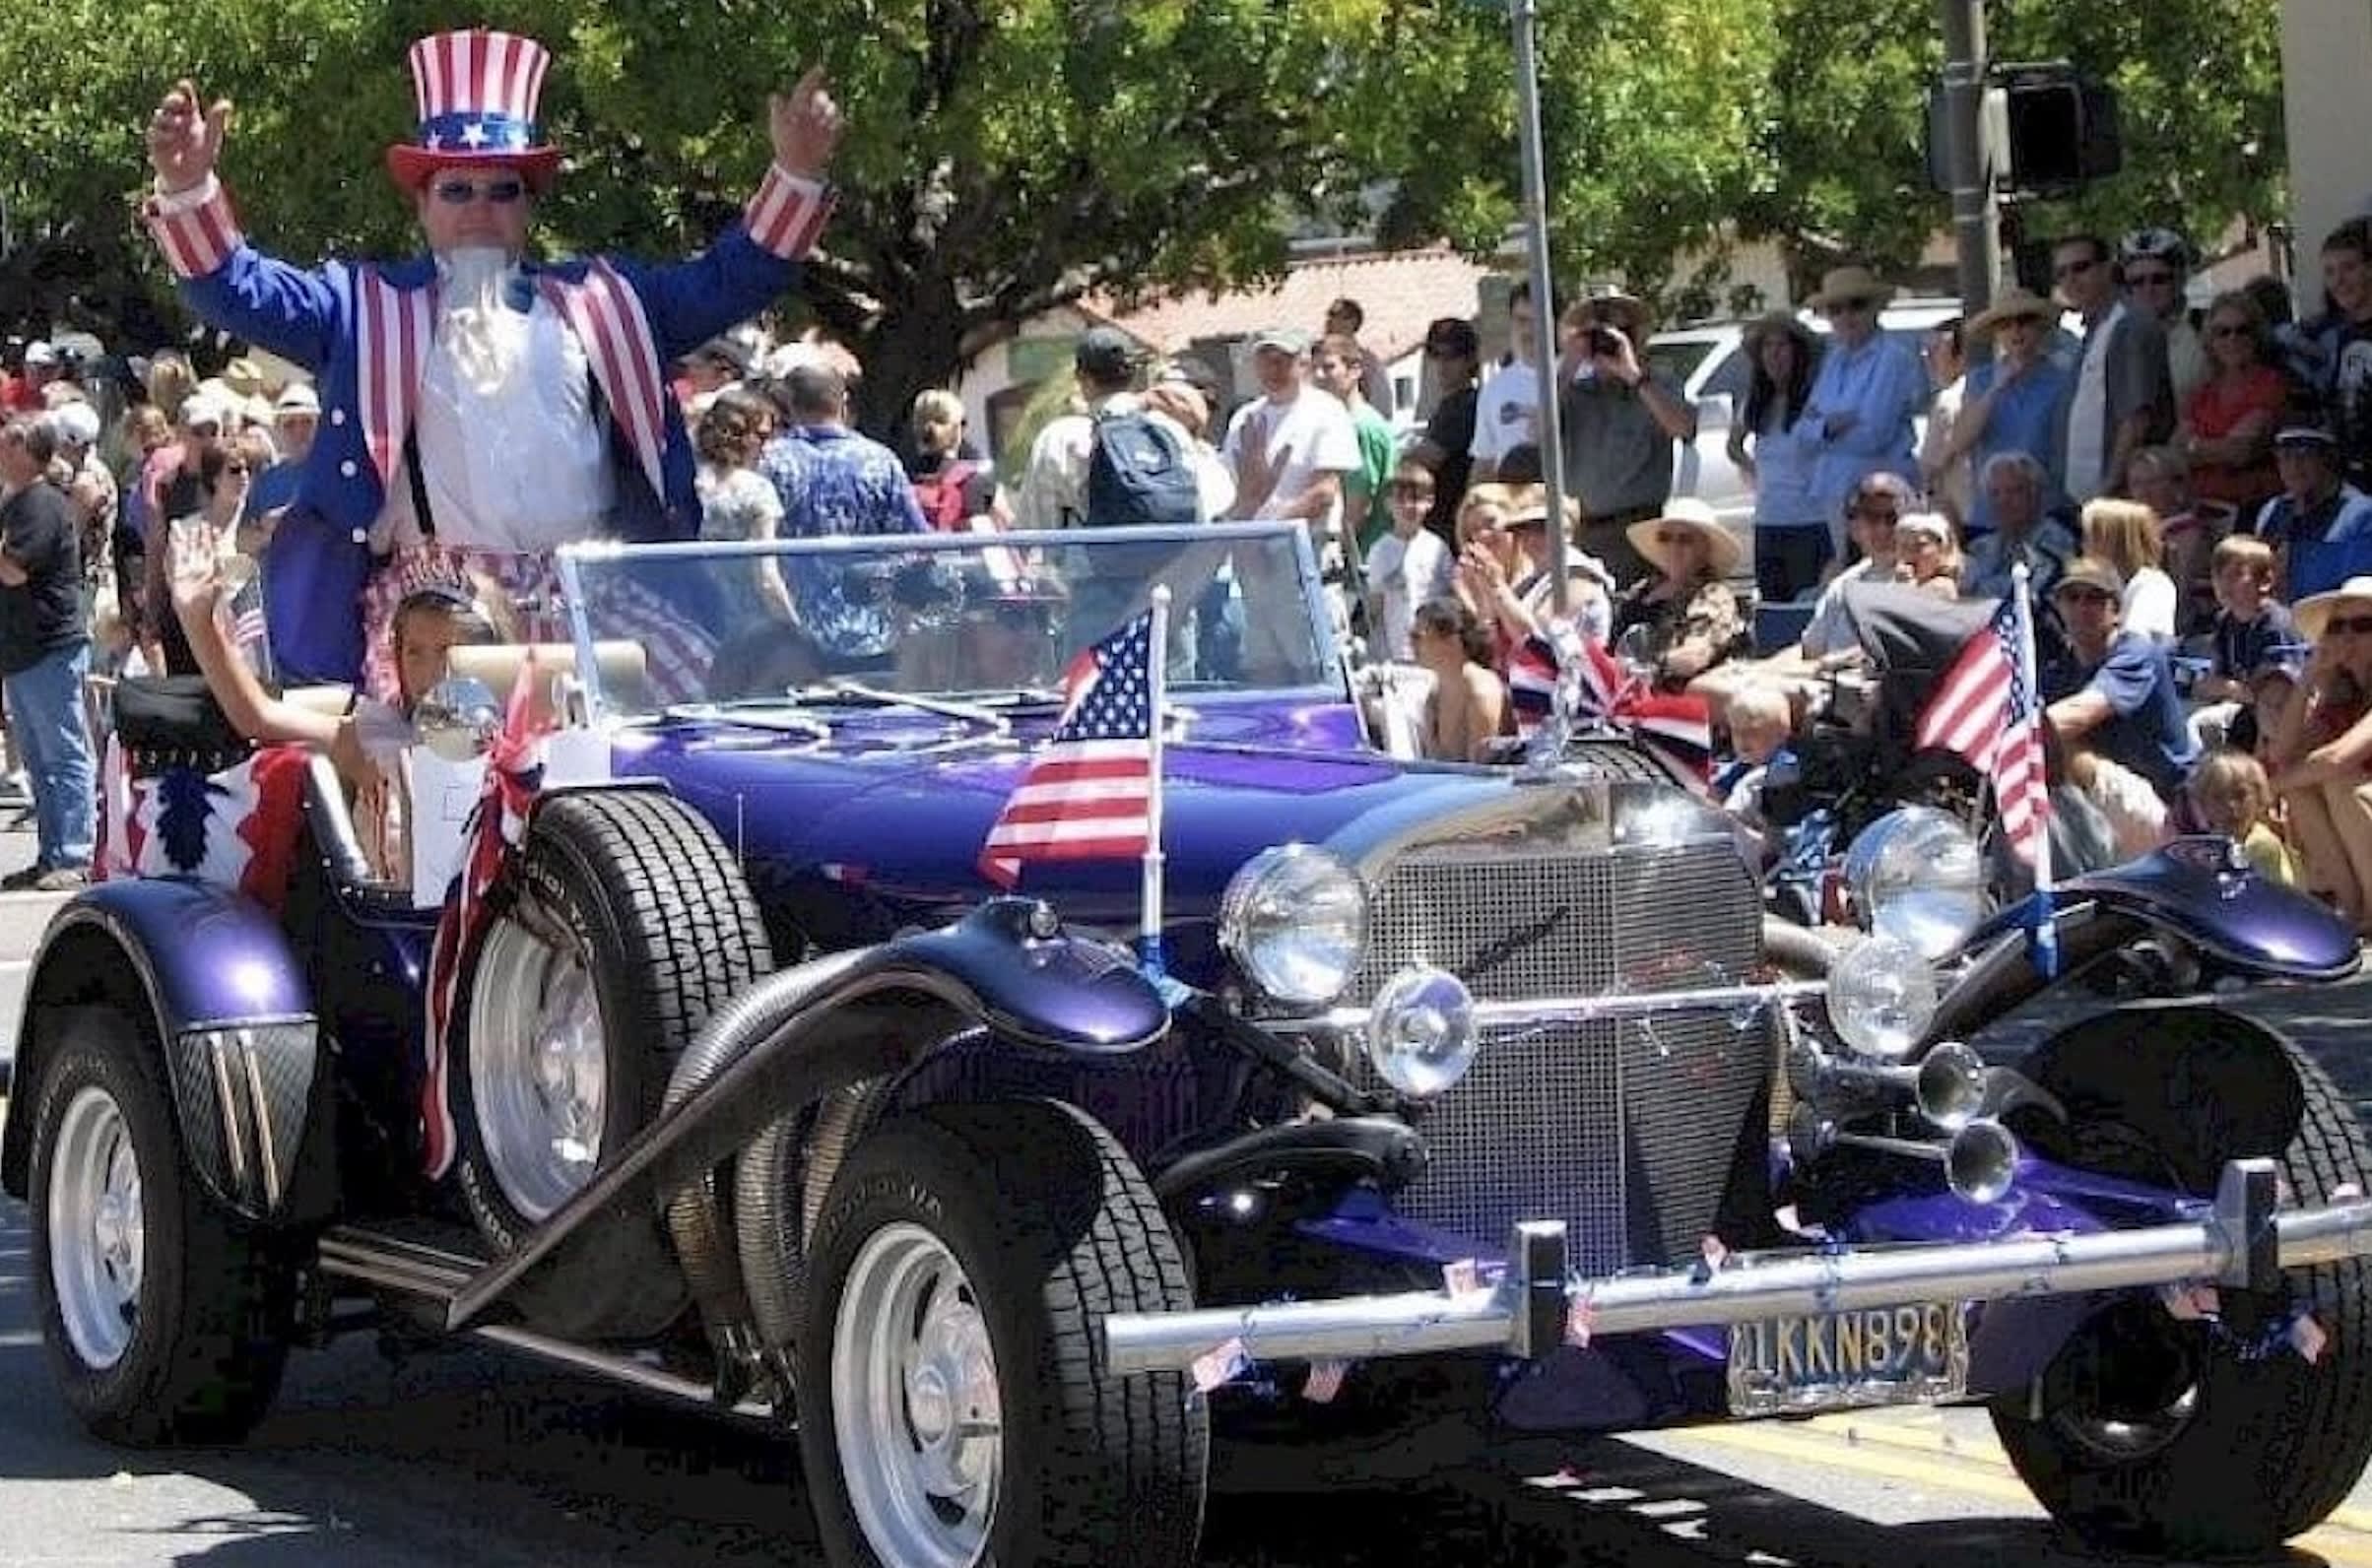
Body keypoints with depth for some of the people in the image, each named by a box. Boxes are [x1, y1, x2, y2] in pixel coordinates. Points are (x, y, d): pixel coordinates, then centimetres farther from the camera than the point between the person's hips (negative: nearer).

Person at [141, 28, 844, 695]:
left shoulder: (601, 303, 21)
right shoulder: (368, 307, 15)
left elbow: (726, 282, 18)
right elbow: (240, 290, 6)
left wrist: (795, 173, 4)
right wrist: (189, 186, -12)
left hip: (589, 605, 2)